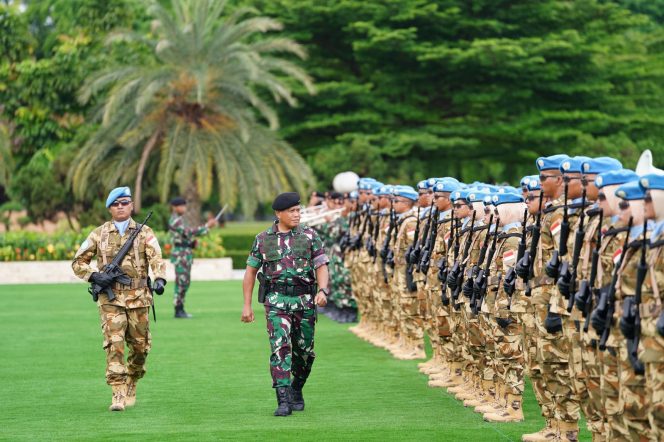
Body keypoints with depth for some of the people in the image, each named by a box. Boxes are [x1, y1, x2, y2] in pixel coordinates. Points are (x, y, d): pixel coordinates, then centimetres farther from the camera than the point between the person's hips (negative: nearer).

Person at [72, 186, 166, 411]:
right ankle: (118, 395, -15)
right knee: (114, 344, -14)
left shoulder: (144, 232, 6)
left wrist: (160, 279, -28)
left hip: (138, 298, 1)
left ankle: (130, 387, 31)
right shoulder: (99, 234, 7)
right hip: (110, 298, -1)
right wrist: (95, 276, -9)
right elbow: (78, 262, 10)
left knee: (140, 346, 8)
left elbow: (156, 258, -9)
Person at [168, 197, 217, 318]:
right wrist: (207, 226, -26)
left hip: (185, 254, 10)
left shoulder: (179, 220, 19)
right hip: (180, 255, -10)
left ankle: (181, 310, 14)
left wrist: (192, 242, 5)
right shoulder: (175, 221, -15)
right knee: (181, 282, -9)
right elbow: (189, 232, -25)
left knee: (185, 282, 11)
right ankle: (178, 311, -6)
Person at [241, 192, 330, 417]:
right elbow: (251, 271, 12)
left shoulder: (310, 236, 4)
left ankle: (296, 390, 33)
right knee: (280, 348, -15)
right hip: (276, 302, -1)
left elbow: (321, 266, 1)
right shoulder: (263, 239, 6)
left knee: (304, 352, 9)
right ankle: (283, 400, -18)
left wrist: (322, 290, -18)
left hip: (305, 301, 1)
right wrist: (247, 304, 7)